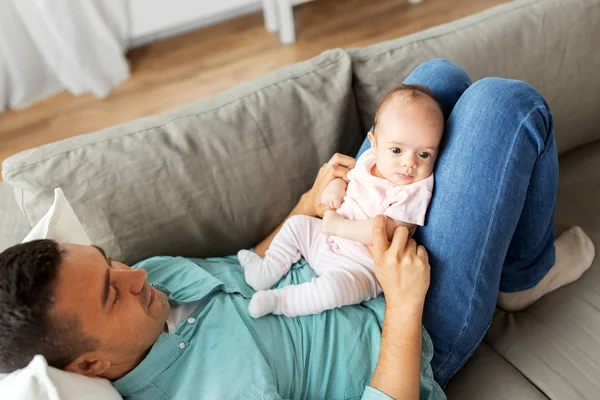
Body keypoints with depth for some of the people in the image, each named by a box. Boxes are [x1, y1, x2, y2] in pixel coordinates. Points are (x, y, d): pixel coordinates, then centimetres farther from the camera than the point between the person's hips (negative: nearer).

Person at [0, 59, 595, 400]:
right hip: (419, 327, -7)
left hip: (361, 255, 7)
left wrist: (308, 206, -9)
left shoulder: (152, 278, -10)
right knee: (507, 100, -15)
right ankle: (525, 274, 13)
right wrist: (403, 302, -27)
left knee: (440, 75, 10)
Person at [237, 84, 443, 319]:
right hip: (330, 238, 8)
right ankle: (267, 272, 18)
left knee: (334, 286, -33)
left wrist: (339, 225, -27)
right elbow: (348, 175, 20)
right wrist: (336, 184, -3)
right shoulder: (369, 160, -2)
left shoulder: (415, 192, -23)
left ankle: (279, 301, -14)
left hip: (361, 265, -8)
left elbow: (386, 231, -32)